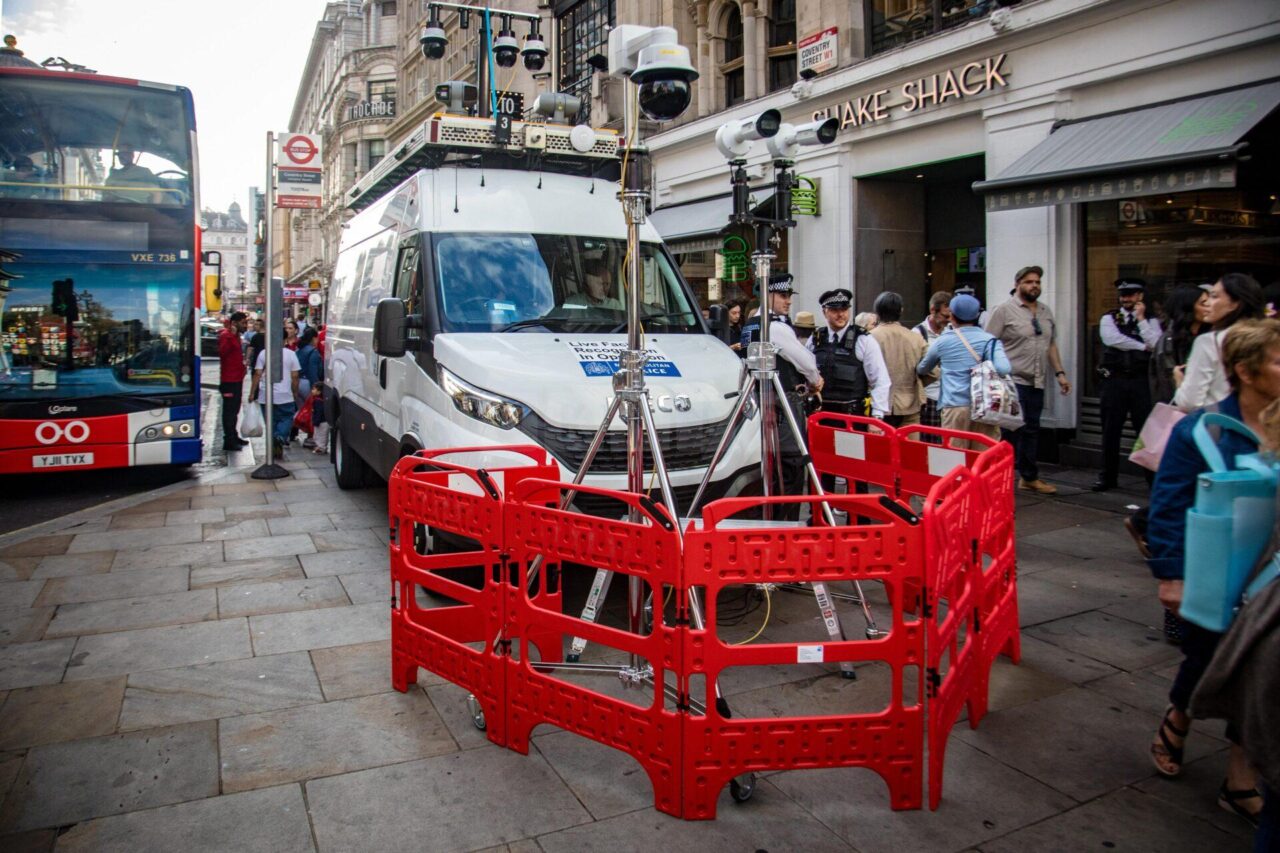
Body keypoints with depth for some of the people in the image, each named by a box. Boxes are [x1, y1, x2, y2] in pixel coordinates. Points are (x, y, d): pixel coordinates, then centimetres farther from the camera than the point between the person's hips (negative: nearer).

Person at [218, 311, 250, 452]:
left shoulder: (235, 335, 16)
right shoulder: (226, 335, -15)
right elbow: (222, 352, -30)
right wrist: (231, 335, -32)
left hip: (236, 379, 10)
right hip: (229, 380, -10)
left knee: (234, 410, 19)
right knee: (229, 411, -6)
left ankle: (233, 437, 30)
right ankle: (229, 442, -3)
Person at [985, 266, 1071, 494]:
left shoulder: (1046, 312, 16)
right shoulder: (1003, 310, -6)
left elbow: (1051, 345, 21)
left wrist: (1060, 373, 14)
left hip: (1036, 382, 7)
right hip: (1012, 381, -7)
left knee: (1031, 430, 12)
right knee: (1012, 430, -7)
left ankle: (1029, 477, 22)